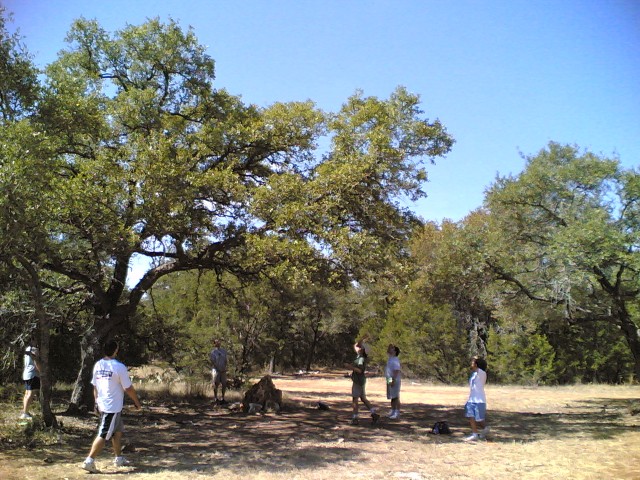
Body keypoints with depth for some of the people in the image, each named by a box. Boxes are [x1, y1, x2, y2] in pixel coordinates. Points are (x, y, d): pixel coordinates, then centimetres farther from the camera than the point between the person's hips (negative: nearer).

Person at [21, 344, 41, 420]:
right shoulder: (34, 349, -12)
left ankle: (24, 412, 20)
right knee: (31, 394, -12)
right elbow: (36, 362, -18)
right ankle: (25, 414, -16)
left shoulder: (28, 349, 17)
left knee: (27, 393, 14)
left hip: (27, 374, 10)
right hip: (33, 374, -10)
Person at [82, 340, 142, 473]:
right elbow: (128, 388, -12)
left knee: (118, 431, 20)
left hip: (102, 405, 8)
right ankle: (89, 461, -5)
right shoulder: (119, 367, -17)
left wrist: (97, 402, 22)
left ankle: (119, 458, 29)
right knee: (104, 435, -3)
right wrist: (137, 402, 1)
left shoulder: (97, 365, 3)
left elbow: (95, 386, 11)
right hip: (113, 407, -8)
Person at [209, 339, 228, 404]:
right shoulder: (213, 352, -4)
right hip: (216, 370, -4)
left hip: (223, 370, 4)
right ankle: (215, 398, 8)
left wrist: (224, 368, -3)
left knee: (224, 384, 3)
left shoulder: (224, 351, 10)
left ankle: (222, 398, 13)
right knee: (216, 384, -1)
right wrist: (218, 369, -14)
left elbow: (225, 360, 12)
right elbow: (213, 362, -7)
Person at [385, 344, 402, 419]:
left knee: (396, 397, -7)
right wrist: (389, 346, 12)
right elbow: (387, 351, 31)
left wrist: (393, 380, -27)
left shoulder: (395, 360, -16)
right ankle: (392, 411, 22)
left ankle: (397, 413, -6)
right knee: (392, 397, 14)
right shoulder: (390, 358, 12)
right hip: (390, 381, 10)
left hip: (394, 381, -10)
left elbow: (396, 371, -23)